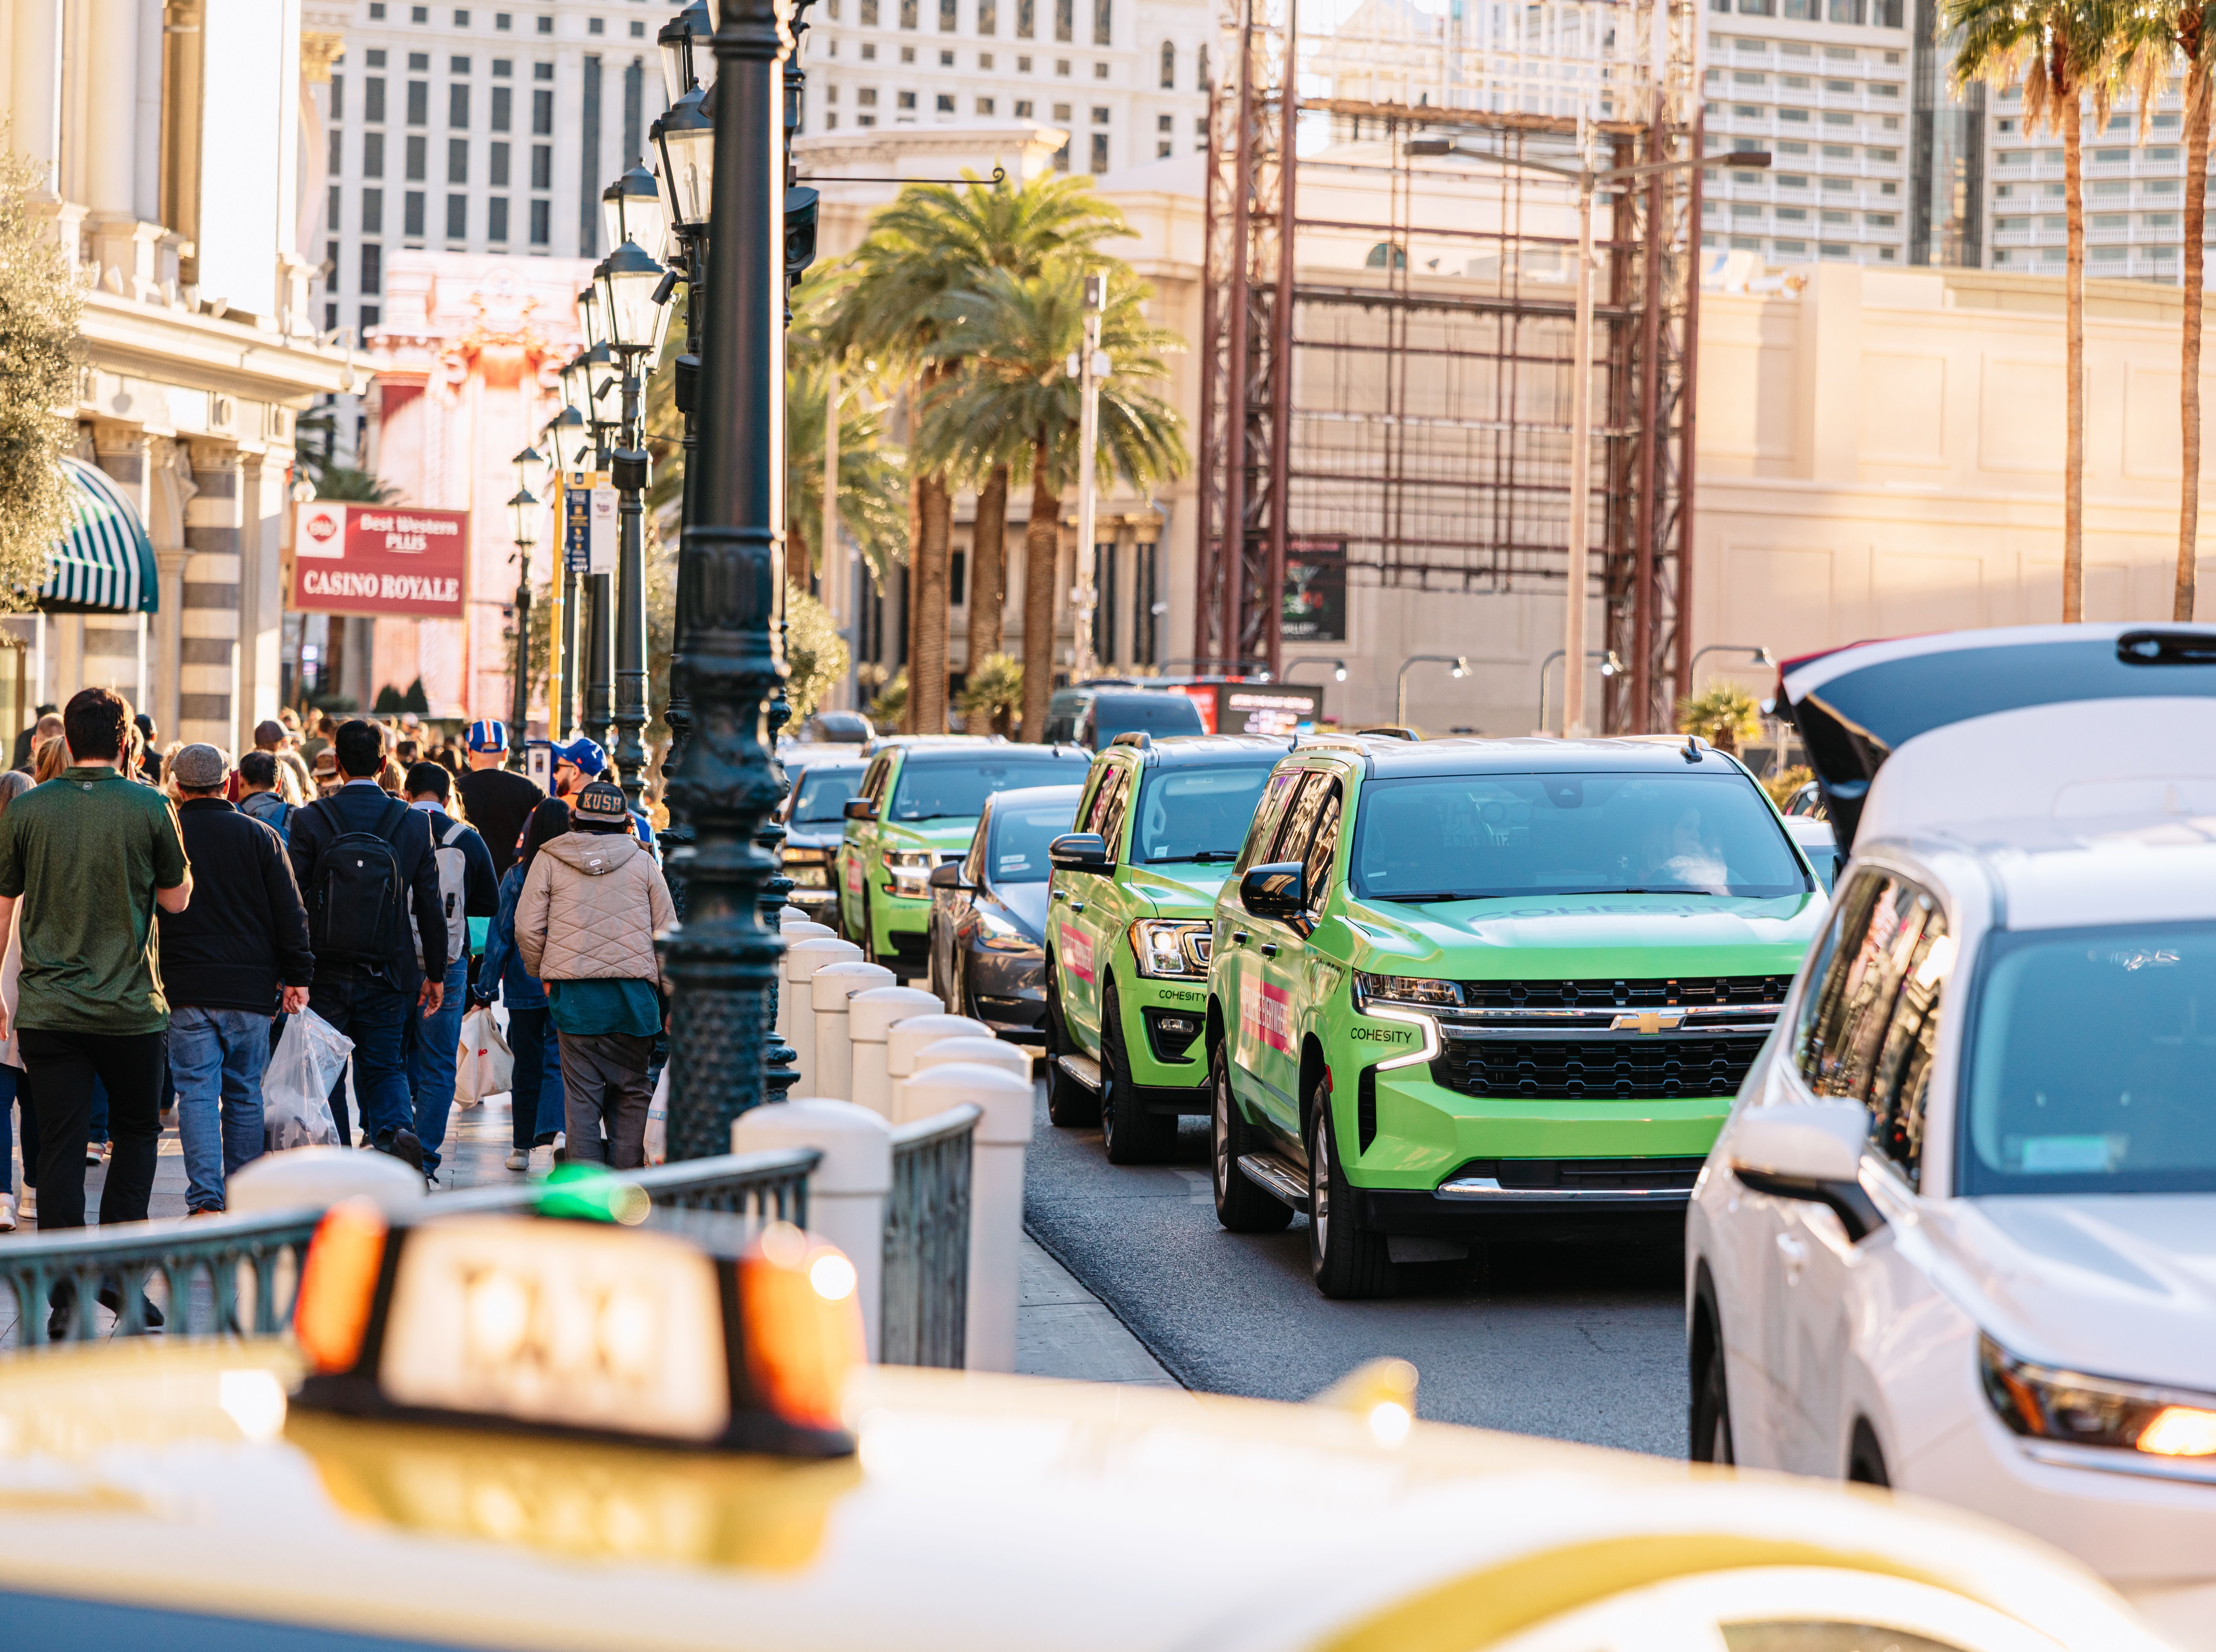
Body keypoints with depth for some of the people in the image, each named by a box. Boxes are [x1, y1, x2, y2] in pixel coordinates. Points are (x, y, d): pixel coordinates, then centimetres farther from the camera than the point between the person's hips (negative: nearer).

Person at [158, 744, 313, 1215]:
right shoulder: (260, 836, 2)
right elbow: (290, 912, 0)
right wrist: (297, 977, 3)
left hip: (185, 987, -1)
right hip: (250, 987, 1)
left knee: (197, 1092, -1)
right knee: (245, 1095, 10)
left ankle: (205, 1200, -11)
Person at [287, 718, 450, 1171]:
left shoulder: (310, 820, -8)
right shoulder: (413, 824, -2)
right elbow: (430, 907, 2)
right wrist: (435, 973, 11)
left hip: (324, 975, -1)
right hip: (387, 976, 1)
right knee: (384, 1068, 13)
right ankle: (397, 1129, -17)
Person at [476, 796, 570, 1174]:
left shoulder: (517, 877, -6)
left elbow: (499, 937, -2)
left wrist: (487, 987, 5)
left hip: (525, 986, 0)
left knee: (528, 1066, 13)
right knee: (557, 1062, -2)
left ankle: (525, 1146, 21)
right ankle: (545, 1141, -21)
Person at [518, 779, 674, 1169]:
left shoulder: (550, 860, 5)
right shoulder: (642, 863, 7)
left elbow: (528, 929, 3)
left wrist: (542, 975, 19)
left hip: (575, 993, -1)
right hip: (634, 991, 1)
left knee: (581, 1093, 3)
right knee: (632, 1091, 10)